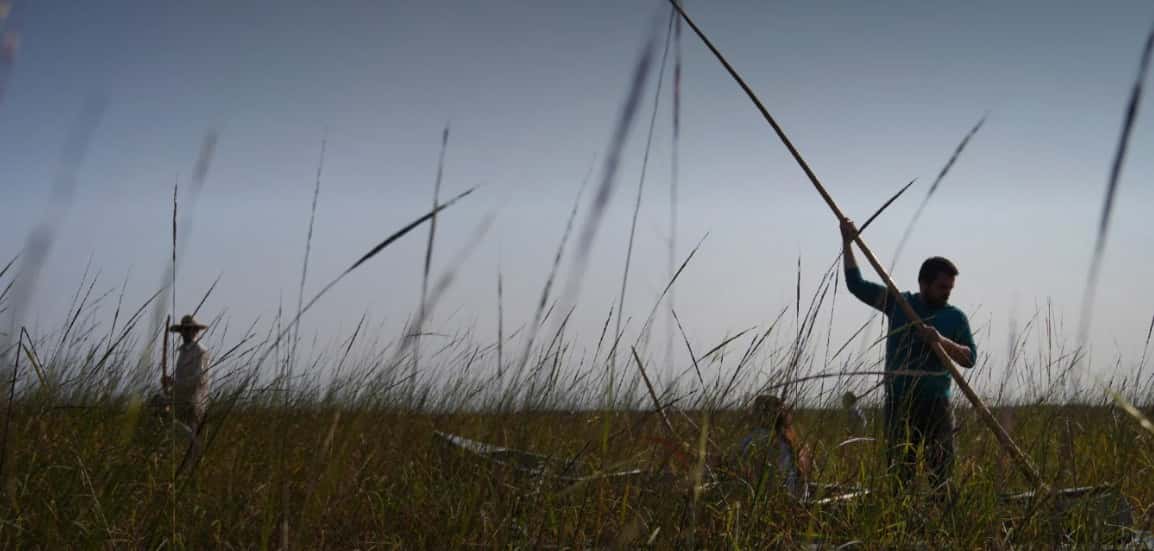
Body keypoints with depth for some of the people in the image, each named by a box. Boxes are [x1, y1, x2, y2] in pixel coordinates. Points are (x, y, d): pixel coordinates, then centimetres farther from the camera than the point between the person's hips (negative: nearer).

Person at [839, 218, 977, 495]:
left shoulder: (955, 317, 6)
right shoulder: (898, 303, 8)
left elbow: (970, 357, 1)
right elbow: (856, 285, 10)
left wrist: (941, 341, -16)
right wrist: (847, 243, 5)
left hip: (936, 404, -1)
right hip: (898, 403, 1)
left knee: (941, 476, -3)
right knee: (899, 475, 0)